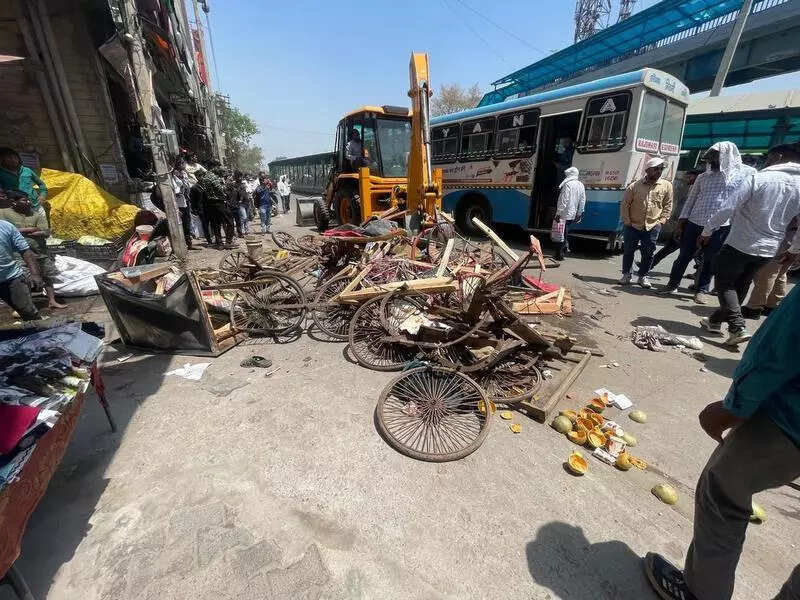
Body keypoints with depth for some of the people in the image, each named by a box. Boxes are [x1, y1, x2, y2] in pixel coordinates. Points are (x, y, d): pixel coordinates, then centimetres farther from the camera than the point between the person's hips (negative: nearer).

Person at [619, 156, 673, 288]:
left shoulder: (667, 186, 0)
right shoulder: (635, 186, -6)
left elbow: (668, 206, 7)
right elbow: (624, 205, -1)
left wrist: (661, 222, 0)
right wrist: (627, 222, -4)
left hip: (652, 227, 1)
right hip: (633, 226, -1)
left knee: (648, 254, 6)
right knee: (628, 251, 5)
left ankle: (643, 276, 20)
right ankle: (626, 274, 20)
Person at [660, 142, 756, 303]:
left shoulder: (747, 173, -1)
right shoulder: (703, 177, 8)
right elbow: (690, 200, 9)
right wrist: (680, 224, 4)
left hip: (720, 227, -2)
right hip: (694, 224, 3)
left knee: (709, 260, 7)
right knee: (684, 256, 8)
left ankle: (701, 290, 19)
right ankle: (672, 285, 20)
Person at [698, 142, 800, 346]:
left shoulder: (758, 179, -11)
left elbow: (728, 209, -18)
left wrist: (707, 232, -6)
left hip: (740, 244, -6)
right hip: (768, 250, 6)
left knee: (725, 283, 5)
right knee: (740, 287, 18)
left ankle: (738, 327, -8)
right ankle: (715, 321, 29)